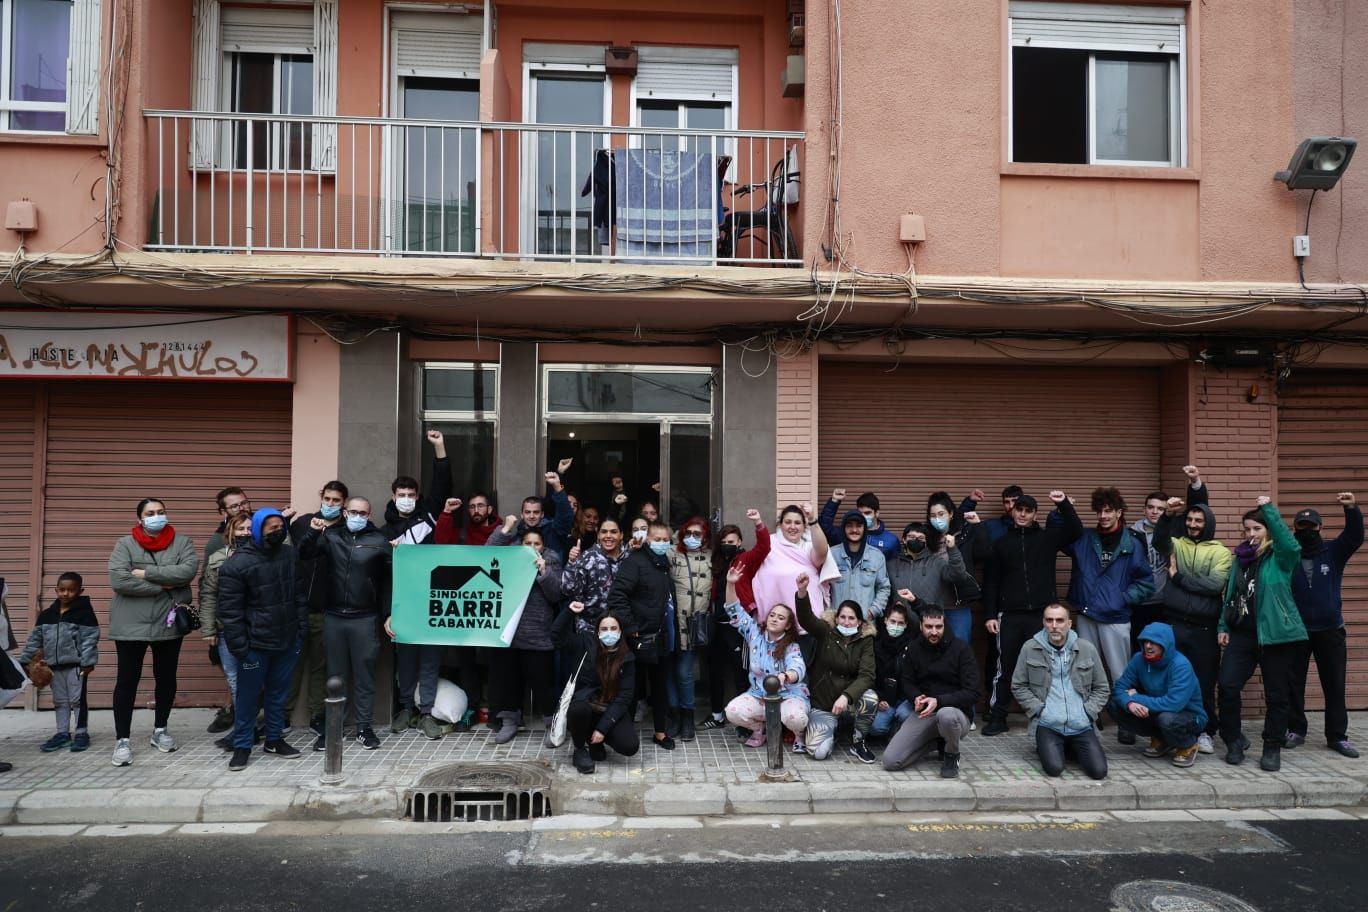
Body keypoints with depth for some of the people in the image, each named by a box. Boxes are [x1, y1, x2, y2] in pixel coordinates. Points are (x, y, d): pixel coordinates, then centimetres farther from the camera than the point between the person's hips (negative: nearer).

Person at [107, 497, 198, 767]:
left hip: (169, 622, 2)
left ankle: (160, 730, 29)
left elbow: (188, 570, -14)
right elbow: (118, 579, -14)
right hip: (131, 623, -2)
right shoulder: (125, 544, -1)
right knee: (127, 681, 3)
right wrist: (162, 586, -14)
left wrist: (147, 573, -17)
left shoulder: (181, 542, 3)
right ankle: (122, 739, 12)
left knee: (166, 678, 12)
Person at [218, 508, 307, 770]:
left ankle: (274, 739, 29)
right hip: (256, 643, -4)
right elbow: (229, 609, -11)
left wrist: (302, 629, 4)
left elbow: (300, 595, 9)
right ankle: (242, 746, 21)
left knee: (278, 692, 15)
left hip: (288, 641, 4)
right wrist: (239, 645, -13)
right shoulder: (237, 563, -12)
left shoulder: (291, 555, 3)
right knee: (248, 695, 7)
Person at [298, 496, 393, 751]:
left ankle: (365, 727, 17)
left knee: (364, 674, 6)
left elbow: (390, 580, -2)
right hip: (334, 617, 2)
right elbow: (303, 555, -1)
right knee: (335, 674, 10)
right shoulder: (331, 536, 6)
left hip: (364, 619, -2)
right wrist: (313, 533, -17)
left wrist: (388, 615, -5)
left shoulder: (379, 542, -1)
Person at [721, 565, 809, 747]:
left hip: (789, 696, -3)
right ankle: (759, 728, 8)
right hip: (758, 695, 3)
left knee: (794, 717, -36)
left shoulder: (791, 648, -12)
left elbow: (798, 669, -32)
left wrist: (785, 676, -56)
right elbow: (735, 611, -3)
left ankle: (799, 733, 3)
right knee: (733, 711, -24)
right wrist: (730, 584, -18)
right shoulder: (755, 634, -1)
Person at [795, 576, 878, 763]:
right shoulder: (825, 632, -5)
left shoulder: (865, 640, -3)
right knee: (819, 752, -20)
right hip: (821, 706, -1)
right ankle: (829, 728, 16)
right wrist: (802, 591, -44)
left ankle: (858, 743, -4)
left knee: (871, 698, -31)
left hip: (849, 705, 1)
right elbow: (806, 617, -24)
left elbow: (866, 675, -14)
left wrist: (846, 696, -31)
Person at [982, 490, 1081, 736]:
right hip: (1010, 616, 0)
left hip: (1041, 614, 0)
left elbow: (1076, 531, -8)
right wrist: (990, 614, -1)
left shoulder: (1047, 538, 7)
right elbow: (991, 582, 6)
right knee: (1004, 668, 2)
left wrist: (1064, 504, -21)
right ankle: (997, 718, 10)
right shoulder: (1001, 543, 8)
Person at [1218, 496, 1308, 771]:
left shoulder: (1280, 558, -2)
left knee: (1277, 695, 5)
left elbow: (1290, 543, -27)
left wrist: (1269, 509, -24)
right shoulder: (1241, 557, 13)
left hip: (1276, 634, -4)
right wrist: (1223, 626, 9)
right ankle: (1234, 740, 13)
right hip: (1242, 633, 4)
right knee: (1227, 685, -4)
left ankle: (1272, 748, 19)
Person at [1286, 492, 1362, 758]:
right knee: (1294, 684, 6)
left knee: (1334, 684, 7)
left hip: (1330, 630, 1)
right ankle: (1296, 731, 18)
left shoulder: (1334, 551, 3)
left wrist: (1352, 509, -30)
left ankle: (1337, 736, 17)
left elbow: (1355, 536, -14)